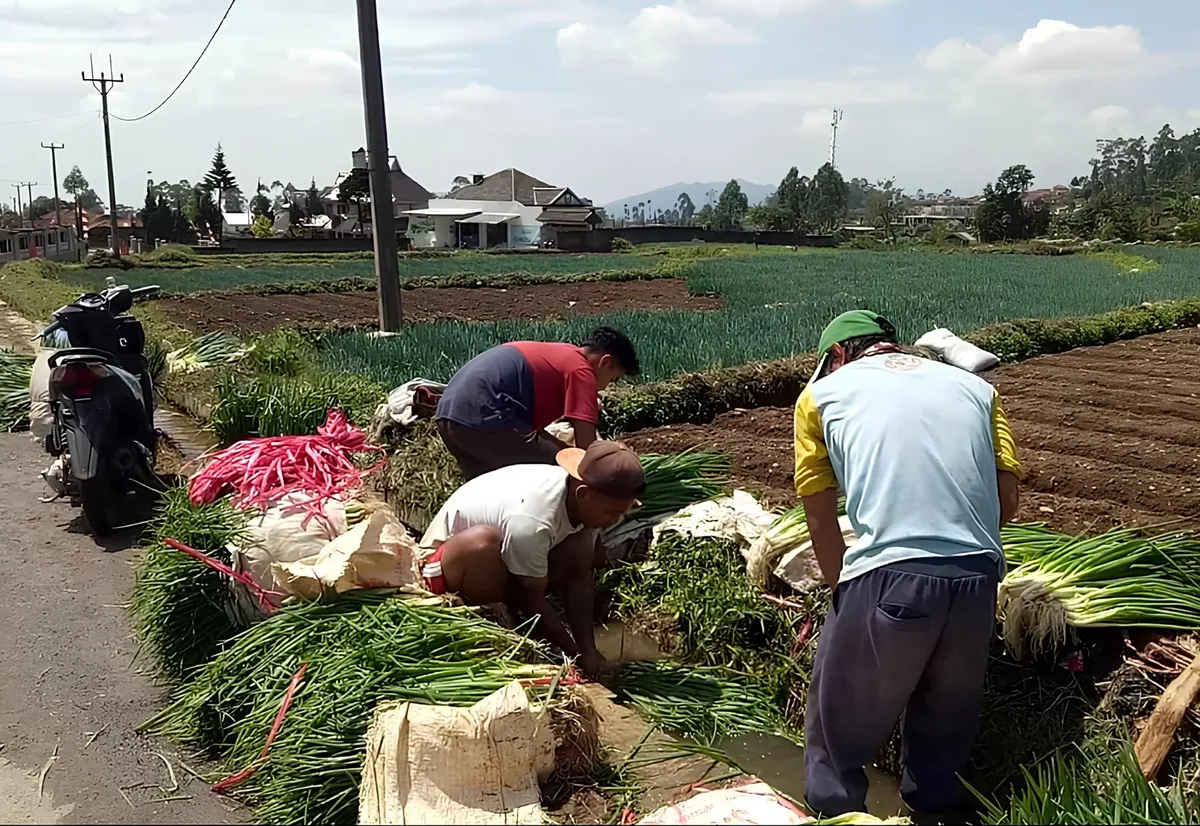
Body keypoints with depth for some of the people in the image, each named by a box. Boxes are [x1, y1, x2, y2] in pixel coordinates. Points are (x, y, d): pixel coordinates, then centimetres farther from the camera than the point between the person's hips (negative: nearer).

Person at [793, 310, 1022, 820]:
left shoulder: (822, 393, 14)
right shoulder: (975, 387, 23)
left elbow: (821, 520, 12)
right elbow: (1008, 500, 15)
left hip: (890, 578, -4)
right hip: (977, 579, 4)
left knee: (842, 722, 18)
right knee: (946, 719, 25)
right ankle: (934, 806, 41)